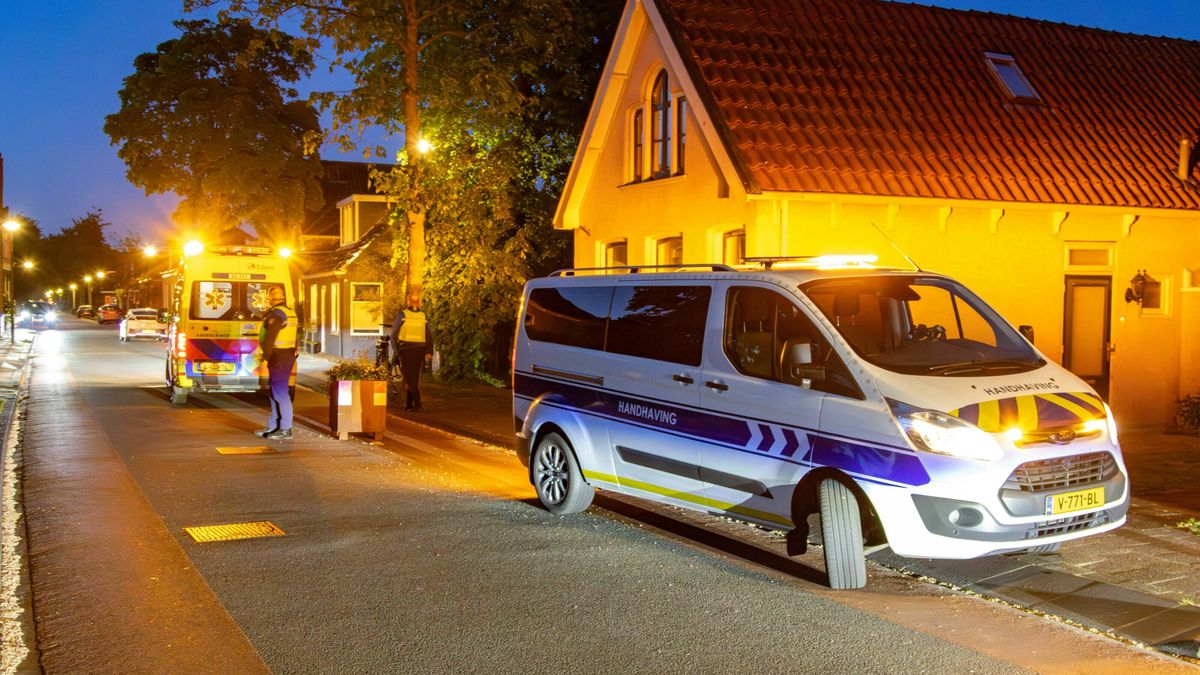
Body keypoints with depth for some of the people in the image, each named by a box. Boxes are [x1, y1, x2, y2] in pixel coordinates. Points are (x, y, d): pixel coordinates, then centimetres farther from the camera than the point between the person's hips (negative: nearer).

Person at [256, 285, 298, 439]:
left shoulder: (276, 313, -14)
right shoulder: (291, 312, 16)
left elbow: (270, 336, -21)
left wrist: (266, 354, -12)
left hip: (278, 357, -10)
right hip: (289, 355, 10)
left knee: (280, 393, -7)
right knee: (276, 392, 16)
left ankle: (286, 430, -6)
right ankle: (273, 427, 22)